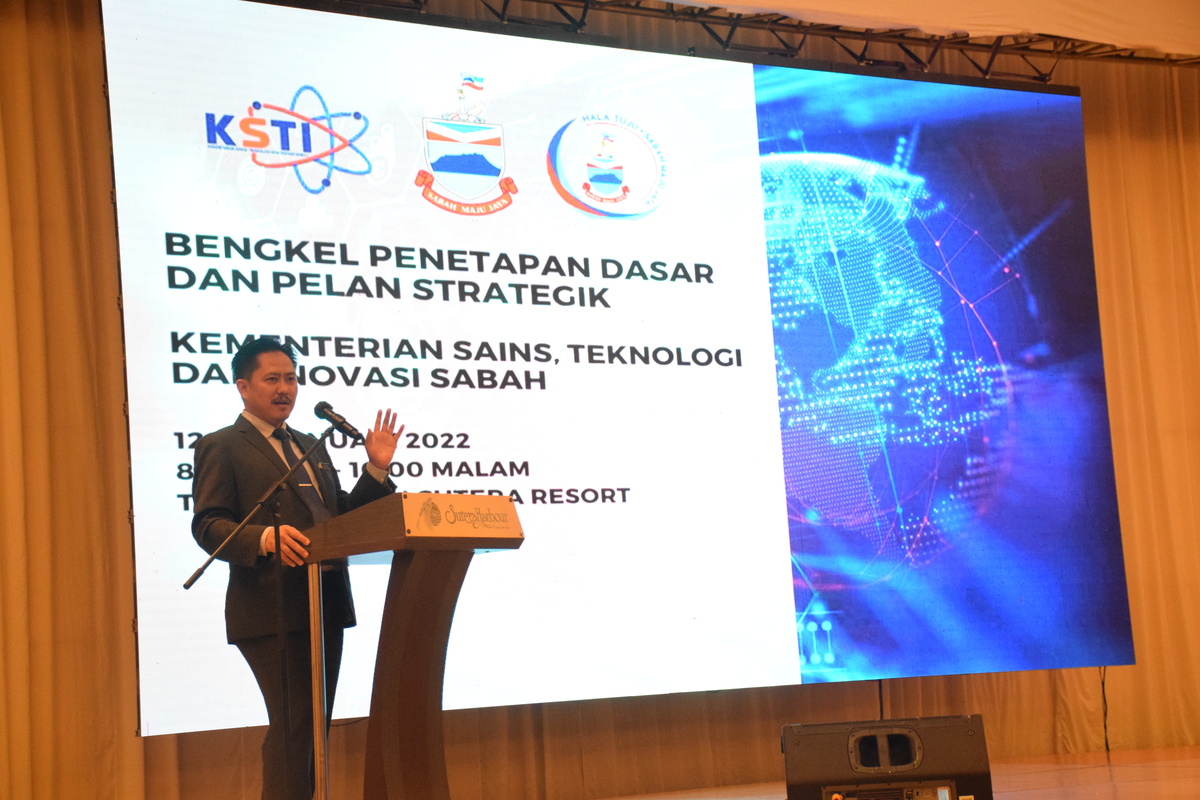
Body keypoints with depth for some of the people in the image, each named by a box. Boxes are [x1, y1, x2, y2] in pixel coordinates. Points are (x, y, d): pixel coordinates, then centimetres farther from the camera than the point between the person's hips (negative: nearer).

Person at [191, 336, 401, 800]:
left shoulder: (311, 448, 22)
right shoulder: (221, 447, 0)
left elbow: (340, 517, 19)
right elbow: (208, 525, -11)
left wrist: (376, 470, 5)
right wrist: (265, 538, -29)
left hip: (324, 606, 8)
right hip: (272, 610, -8)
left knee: (311, 728, 12)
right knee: (292, 728, -13)